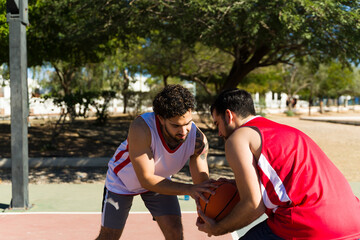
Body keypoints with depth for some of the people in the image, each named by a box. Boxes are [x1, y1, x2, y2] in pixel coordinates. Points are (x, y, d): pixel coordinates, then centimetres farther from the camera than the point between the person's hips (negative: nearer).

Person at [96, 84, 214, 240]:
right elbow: (146, 179, -38)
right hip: (122, 181, -3)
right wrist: (188, 189, -48)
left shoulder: (198, 139, -29)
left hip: (159, 180, 3)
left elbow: (202, 183, -23)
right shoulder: (141, 128, -40)